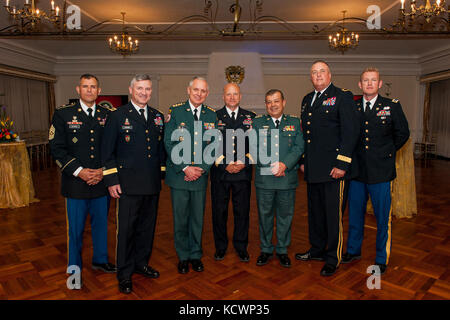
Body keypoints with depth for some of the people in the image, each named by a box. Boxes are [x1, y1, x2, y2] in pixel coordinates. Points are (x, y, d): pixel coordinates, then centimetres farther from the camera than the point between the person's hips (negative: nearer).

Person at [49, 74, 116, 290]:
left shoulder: (108, 115, 6)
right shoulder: (63, 114, 0)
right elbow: (56, 148, -4)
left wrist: (103, 171, -7)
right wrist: (79, 171, -13)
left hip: (102, 181, 2)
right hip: (76, 182, -2)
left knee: (101, 223, 15)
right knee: (75, 228, 7)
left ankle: (100, 260, 35)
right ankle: (74, 269, 26)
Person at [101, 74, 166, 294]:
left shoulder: (158, 117, 12)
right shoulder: (118, 116, -1)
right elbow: (107, 151, -3)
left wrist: (162, 174, 13)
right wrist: (112, 180, -8)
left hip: (152, 184, 5)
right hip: (129, 184, -4)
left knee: (147, 226, 15)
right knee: (126, 229, 4)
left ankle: (141, 263, 34)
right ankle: (125, 274, 20)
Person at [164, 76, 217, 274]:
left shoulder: (211, 115, 7)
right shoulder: (175, 111, -1)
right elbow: (169, 142, -6)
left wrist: (202, 169, -7)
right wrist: (185, 168, -13)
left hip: (200, 176, 2)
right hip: (178, 175, -2)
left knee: (198, 217, 11)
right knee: (180, 218, 7)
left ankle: (196, 255, 28)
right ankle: (183, 256, 25)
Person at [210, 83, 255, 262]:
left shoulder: (250, 117, 8)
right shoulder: (214, 117, 3)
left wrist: (244, 163, -8)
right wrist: (225, 165, -10)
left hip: (243, 173, 1)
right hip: (220, 173, -1)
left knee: (242, 211, 7)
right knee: (219, 211, 7)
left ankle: (241, 248, 24)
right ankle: (220, 247, 25)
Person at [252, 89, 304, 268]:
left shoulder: (294, 123, 10)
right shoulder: (258, 123, 8)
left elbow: (299, 147, 0)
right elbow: (255, 148, -2)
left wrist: (284, 164, -14)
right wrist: (271, 165, -14)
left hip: (288, 178, 1)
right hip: (264, 178, 0)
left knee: (285, 215, 8)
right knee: (265, 215, 8)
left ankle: (282, 250, 24)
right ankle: (266, 250, 24)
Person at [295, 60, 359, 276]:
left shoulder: (342, 97, -4)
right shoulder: (307, 100, 17)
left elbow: (351, 131, -11)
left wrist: (342, 164, -16)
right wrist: (303, 160, 15)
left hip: (333, 168, -6)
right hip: (312, 168, 7)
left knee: (333, 214, 2)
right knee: (315, 211, 16)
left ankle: (333, 258, 18)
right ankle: (317, 250, 33)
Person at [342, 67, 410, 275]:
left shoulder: (392, 106, 0)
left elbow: (402, 133, 8)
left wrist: (387, 152, 8)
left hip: (380, 172, -2)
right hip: (357, 170, 3)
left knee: (382, 217, 5)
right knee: (355, 213, 14)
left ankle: (382, 259, 23)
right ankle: (353, 250, 33)